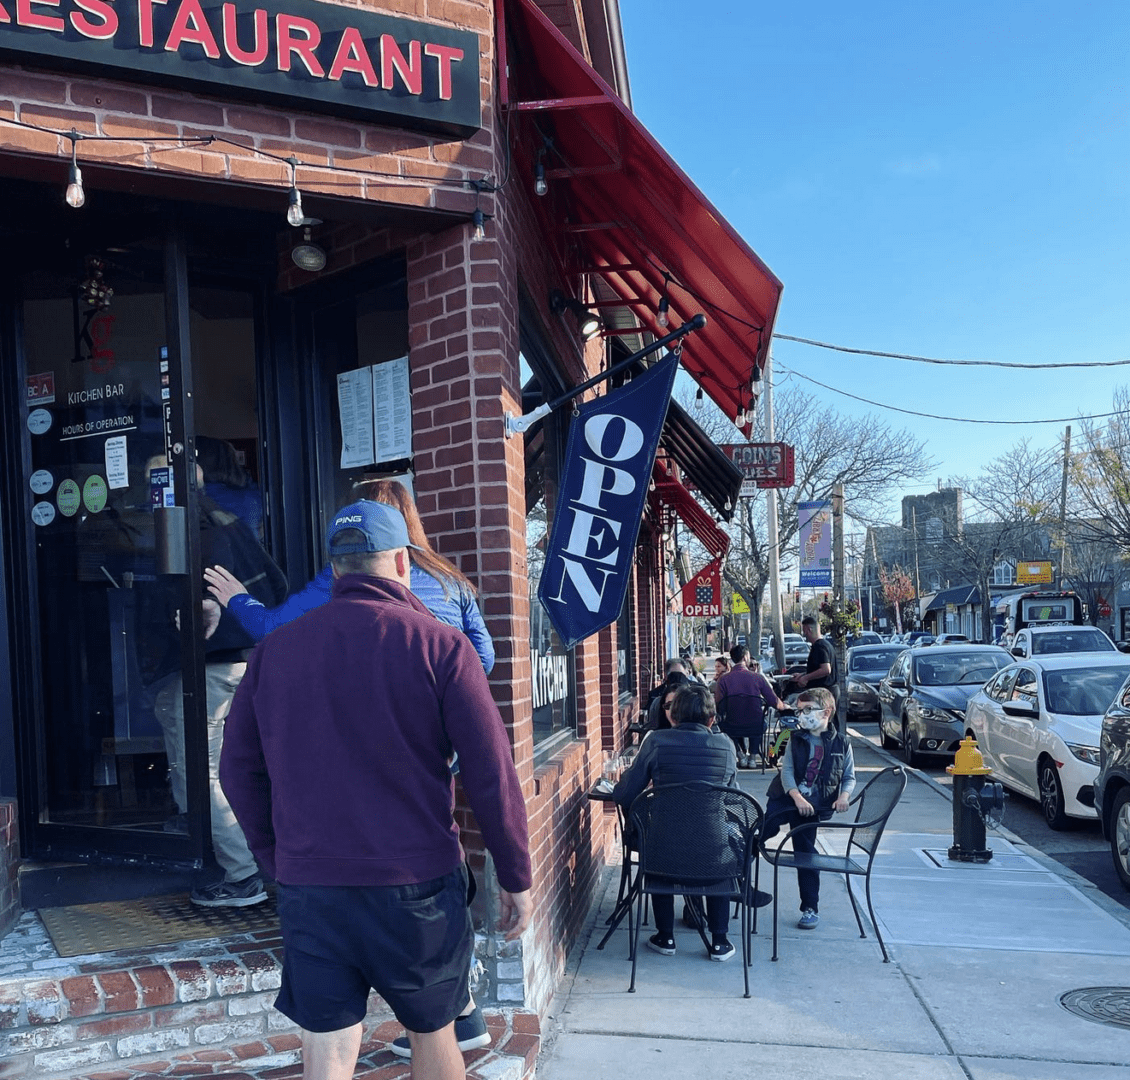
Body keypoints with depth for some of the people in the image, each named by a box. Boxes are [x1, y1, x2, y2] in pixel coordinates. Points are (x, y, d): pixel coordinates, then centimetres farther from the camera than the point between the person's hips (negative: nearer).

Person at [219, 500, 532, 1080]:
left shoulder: (274, 648, 3)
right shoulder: (439, 645, -8)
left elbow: (239, 771, 8)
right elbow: (492, 774, -10)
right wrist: (515, 877, 0)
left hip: (307, 887, 3)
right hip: (414, 884, -2)